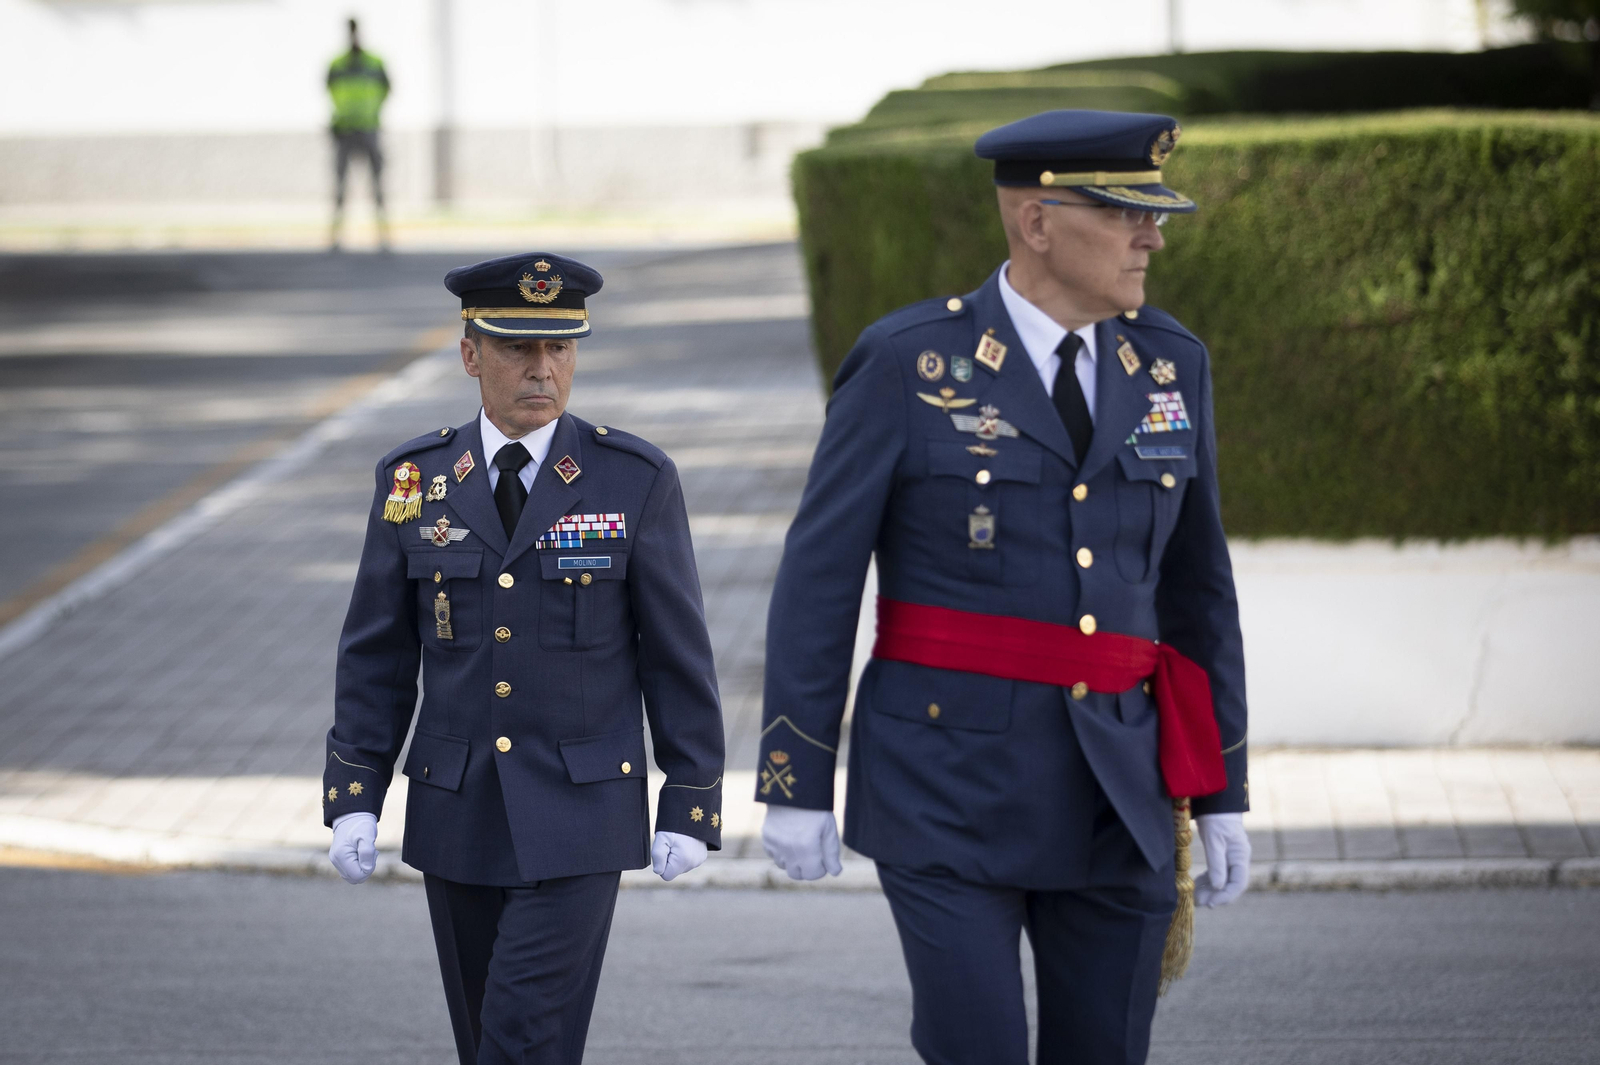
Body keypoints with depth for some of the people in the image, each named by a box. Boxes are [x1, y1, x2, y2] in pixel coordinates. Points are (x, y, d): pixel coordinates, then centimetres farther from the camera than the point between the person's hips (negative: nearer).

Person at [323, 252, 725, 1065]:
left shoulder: (635, 481, -7)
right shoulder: (414, 480, 0)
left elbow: (678, 654, -3)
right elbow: (376, 657, 4)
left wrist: (690, 807, -5)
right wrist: (352, 800, -3)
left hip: (581, 814, -3)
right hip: (456, 810, 3)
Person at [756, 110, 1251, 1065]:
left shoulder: (1170, 366, 7)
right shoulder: (908, 365, -7)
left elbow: (1196, 586, 13)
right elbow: (819, 578, -5)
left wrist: (1222, 796, 10)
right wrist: (795, 788, -6)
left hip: (1114, 797, 4)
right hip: (950, 793, -4)